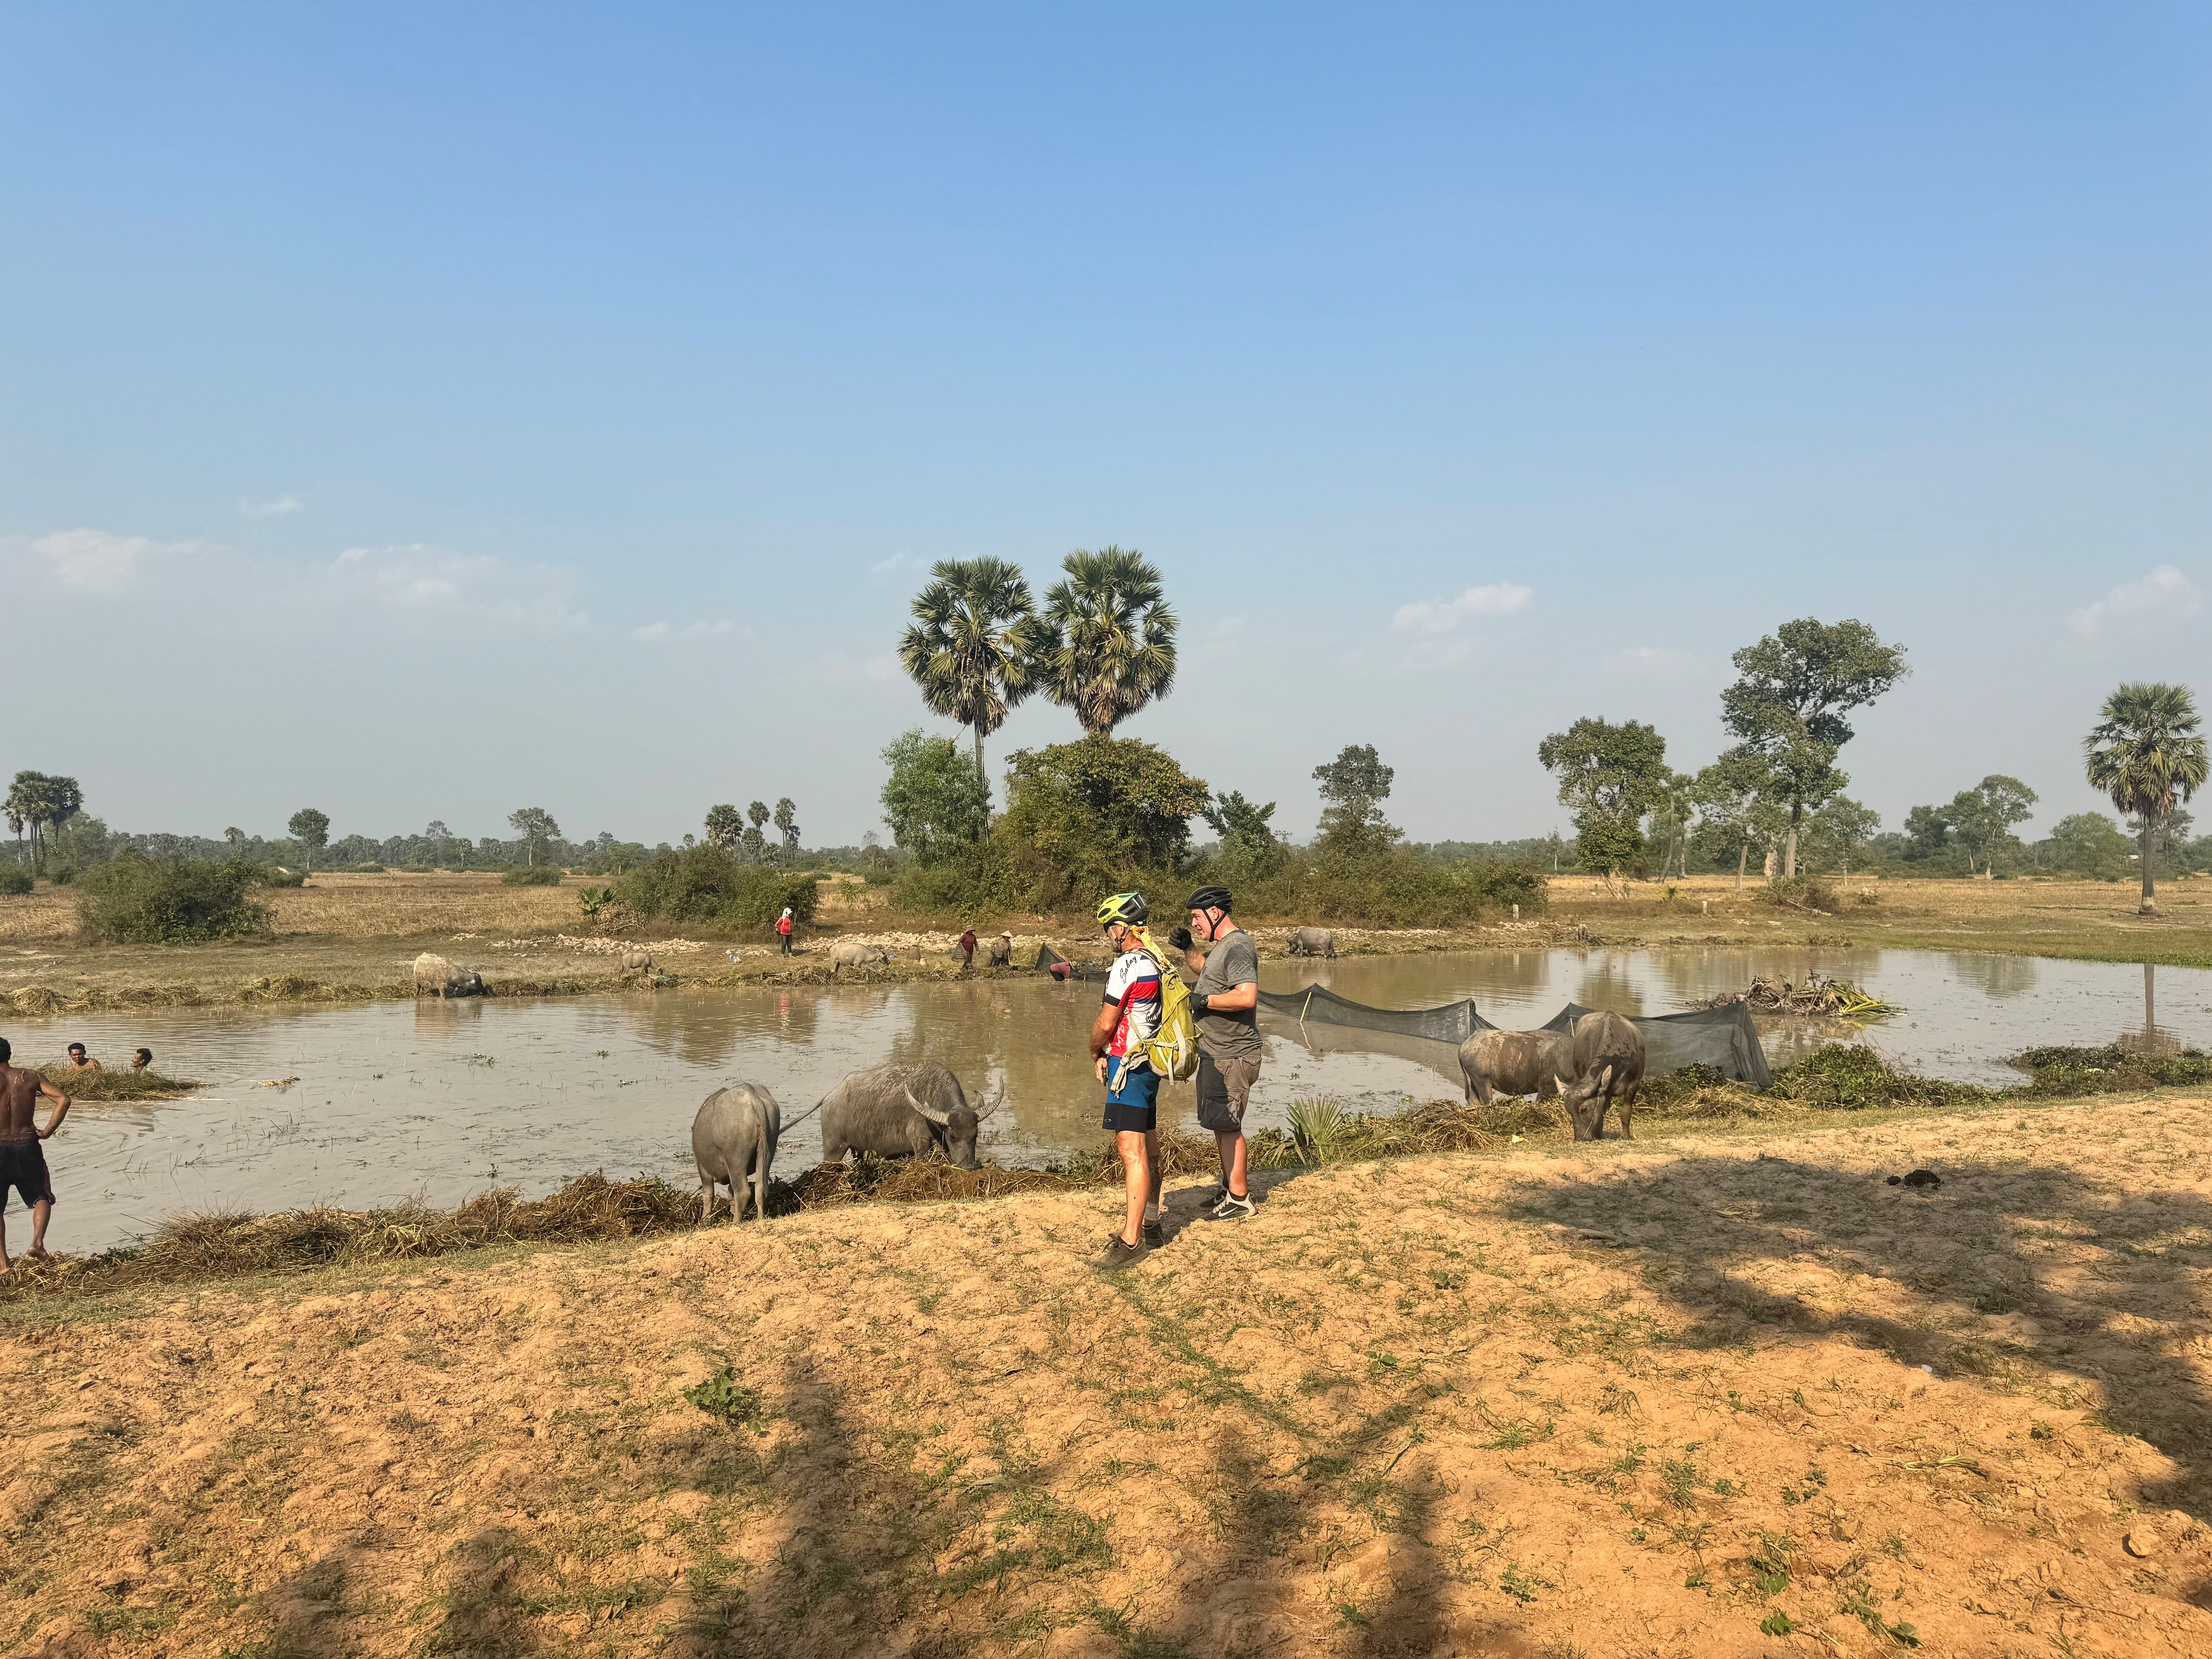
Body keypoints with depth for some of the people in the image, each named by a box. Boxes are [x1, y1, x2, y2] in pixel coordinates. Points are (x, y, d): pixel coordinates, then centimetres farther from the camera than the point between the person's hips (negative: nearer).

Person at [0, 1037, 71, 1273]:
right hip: (28, 1146, 2)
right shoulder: (30, 1076, 2)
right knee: (42, 1198, 19)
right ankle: (38, 1241, -5)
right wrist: (47, 1132, 0)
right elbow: (63, 1100, -6)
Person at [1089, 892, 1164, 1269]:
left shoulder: (1128, 964, -16)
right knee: (1147, 1149, 16)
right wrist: (1108, 1053, 10)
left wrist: (1095, 1052, 5)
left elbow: (1105, 1024, -14)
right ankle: (1149, 1224, 26)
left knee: (1132, 1152, -12)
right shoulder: (1156, 962, 13)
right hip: (1151, 1063, 10)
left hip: (1128, 1066, -10)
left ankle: (1132, 1241, -14)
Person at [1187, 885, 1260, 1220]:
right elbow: (1207, 973, 37)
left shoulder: (1238, 947, -18)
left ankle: (1239, 1199, 3)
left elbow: (1247, 997, -31)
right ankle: (1230, 1188, 29)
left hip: (1232, 1057, -11)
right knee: (1221, 1125, 18)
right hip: (1216, 1053, 11)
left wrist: (1203, 1000, -21)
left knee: (1227, 1126, -5)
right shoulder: (1223, 946, 15)